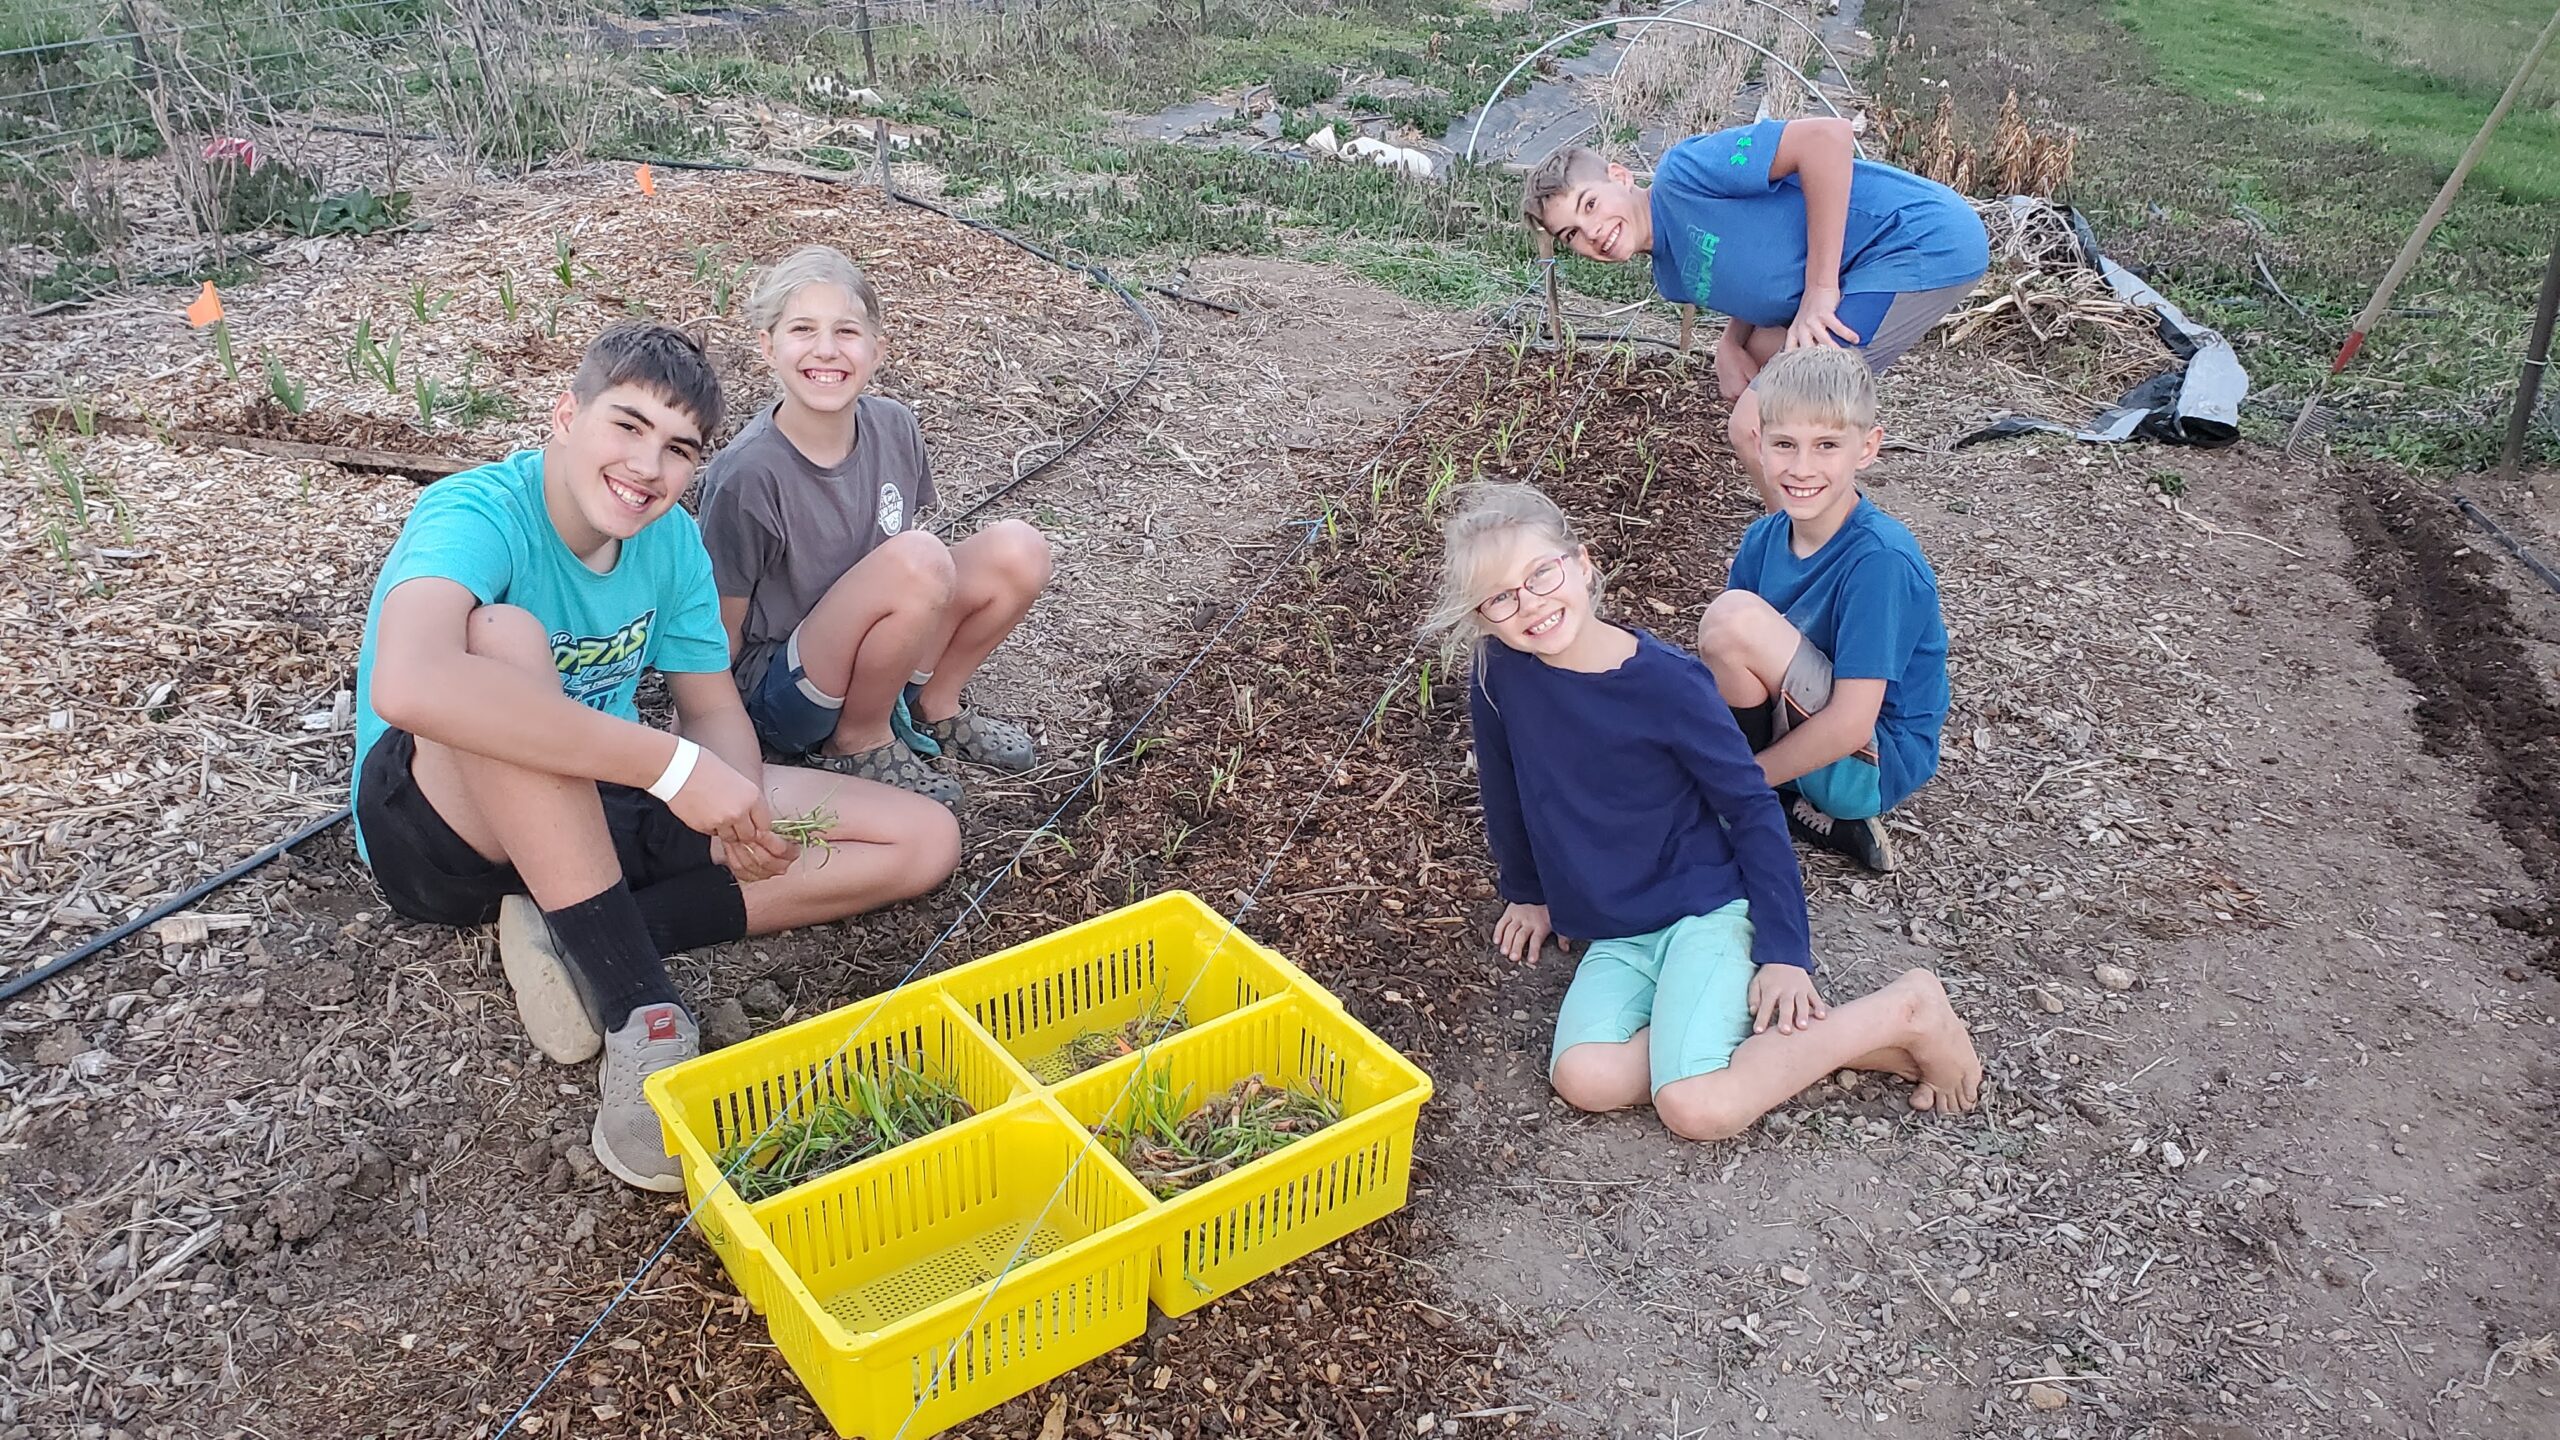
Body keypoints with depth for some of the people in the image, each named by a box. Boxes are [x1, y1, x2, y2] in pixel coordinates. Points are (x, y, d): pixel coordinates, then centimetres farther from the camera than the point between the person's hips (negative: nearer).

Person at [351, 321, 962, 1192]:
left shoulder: (671, 538, -3)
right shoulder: (476, 516, -24)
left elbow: (713, 709, 1)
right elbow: (407, 685, -44)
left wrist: (742, 810, -24)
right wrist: (673, 765, -43)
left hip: (598, 811, 6)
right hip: (443, 824, -6)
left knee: (924, 841, -5)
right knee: (503, 632, -39)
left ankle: (582, 940, -15)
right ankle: (637, 1009, -36)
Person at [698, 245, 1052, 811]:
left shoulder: (894, 429, -6)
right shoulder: (747, 475, -24)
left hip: (874, 661, 6)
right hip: (778, 694, -6)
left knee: (1018, 549, -13)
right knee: (919, 559, -31)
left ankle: (934, 708, 8)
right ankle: (858, 744, -8)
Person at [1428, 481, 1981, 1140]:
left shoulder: (1666, 680, -15)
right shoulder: (1499, 671, -6)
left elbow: (1752, 808, -9)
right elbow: (1505, 786, 12)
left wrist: (1783, 951, -14)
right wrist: (1527, 891, 23)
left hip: (1707, 905, -4)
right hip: (1615, 934, 5)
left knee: (1695, 1107, -27)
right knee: (1585, 1079, -26)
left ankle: (1902, 1012, -5)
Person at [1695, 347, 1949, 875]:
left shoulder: (1881, 559, -24)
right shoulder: (1764, 539, -1)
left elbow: (1850, 725, -28)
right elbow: (1722, 666, 3)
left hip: (1875, 763, -8)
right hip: (1805, 735, 8)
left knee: (1735, 615, -26)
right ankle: (1804, 812, 1)